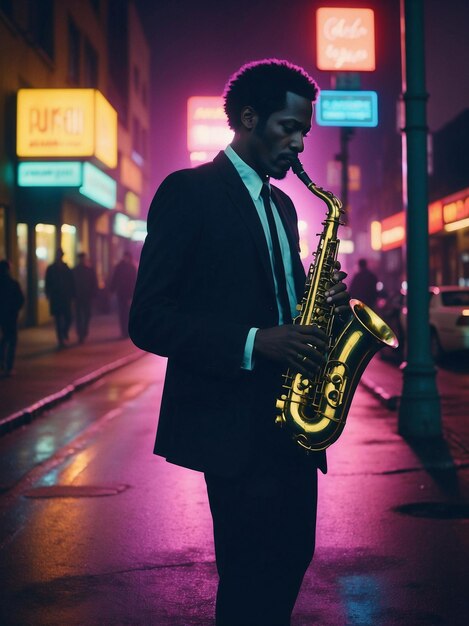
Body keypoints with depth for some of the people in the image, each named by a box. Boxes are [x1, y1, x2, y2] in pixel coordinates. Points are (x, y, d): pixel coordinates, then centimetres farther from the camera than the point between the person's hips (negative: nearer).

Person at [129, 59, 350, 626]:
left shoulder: (281, 205, 17)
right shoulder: (188, 192, -7)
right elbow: (148, 319, -14)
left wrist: (321, 301, 0)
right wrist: (253, 344, -24)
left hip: (290, 423, 8)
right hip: (236, 423, -7)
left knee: (290, 561, 12)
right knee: (252, 579, -2)